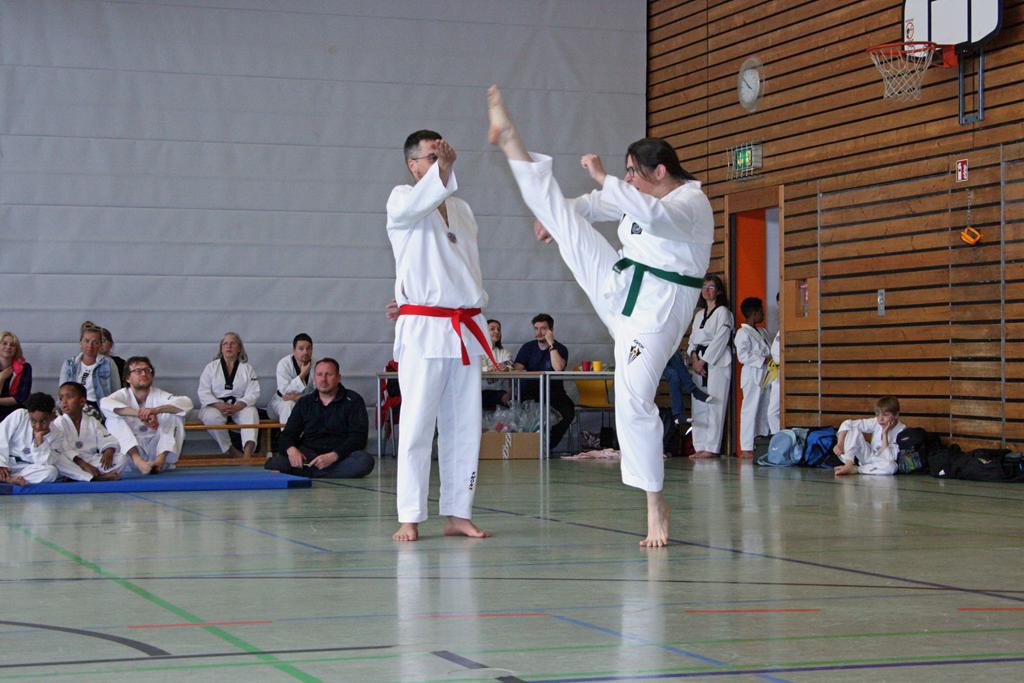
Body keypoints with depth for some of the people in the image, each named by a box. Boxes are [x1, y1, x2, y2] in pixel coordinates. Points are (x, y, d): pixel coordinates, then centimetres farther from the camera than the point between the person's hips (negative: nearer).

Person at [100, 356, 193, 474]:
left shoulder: (159, 395, -2)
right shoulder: (123, 395, -4)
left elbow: (187, 403, -20)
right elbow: (104, 404, -28)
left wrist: (156, 410, -36)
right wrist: (139, 413, -40)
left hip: (155, 450, 1)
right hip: (131, 449, -1)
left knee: (175, 414, -15)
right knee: (114, 419, -22)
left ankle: (161, 459, -32)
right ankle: (138, 460, -41)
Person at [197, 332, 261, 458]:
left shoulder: (248, 369, 9)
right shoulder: (211, 367, 9)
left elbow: (253, 394, -3)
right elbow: (204, 393, 0)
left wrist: (236, 407, -22)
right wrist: (219, 406, -20)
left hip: (239, 406, 0)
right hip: (216, 405, 0)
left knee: (251, 413, -34)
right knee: (212, 417, -35)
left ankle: (248, 450, -53)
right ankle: (229, 450, -22)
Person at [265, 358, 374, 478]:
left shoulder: (353, 401, 5)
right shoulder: (304, 403, 16)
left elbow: (358, 437, -5)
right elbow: (287, 435, 11)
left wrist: (333, 456, -22)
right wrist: (291, 449, -16)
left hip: (341, 456, -1)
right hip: (308, 454, 1)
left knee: (365, 460, -37)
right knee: (272, 464, -28)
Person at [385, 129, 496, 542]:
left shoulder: (461, 210, 18)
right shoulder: (402, 200, -1)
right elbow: (415, 206, -26)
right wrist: (442, 171, -39)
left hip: (466, 329, 6)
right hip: (424, 328, -6)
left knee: (464, 426, 7)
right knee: (418, 426, -7)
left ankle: (457, 514, 13)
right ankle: (410, 518, -3)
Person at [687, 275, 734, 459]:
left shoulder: (723, 312, -2)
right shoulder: (699, 314, 20)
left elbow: (720, 339, -10)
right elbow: (693, 338, 16)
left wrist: (704, 361, -12)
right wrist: (694, 357, -3)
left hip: (717, 362, -7)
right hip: (699, 362, 7)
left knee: (715, 406, -10)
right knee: (699, 407, 4)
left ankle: (712, 448, -11)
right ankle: (700, 447, 8)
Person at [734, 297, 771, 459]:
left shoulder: (762, 332, 19)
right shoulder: (743, 333, -7)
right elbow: (743, 356, -16)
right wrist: (763, 360, -17)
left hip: (765, 375, 8)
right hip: (752, 375, -8)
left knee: (764, 412, 9)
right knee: (750, 411, -8)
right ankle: (746, 448, -8)